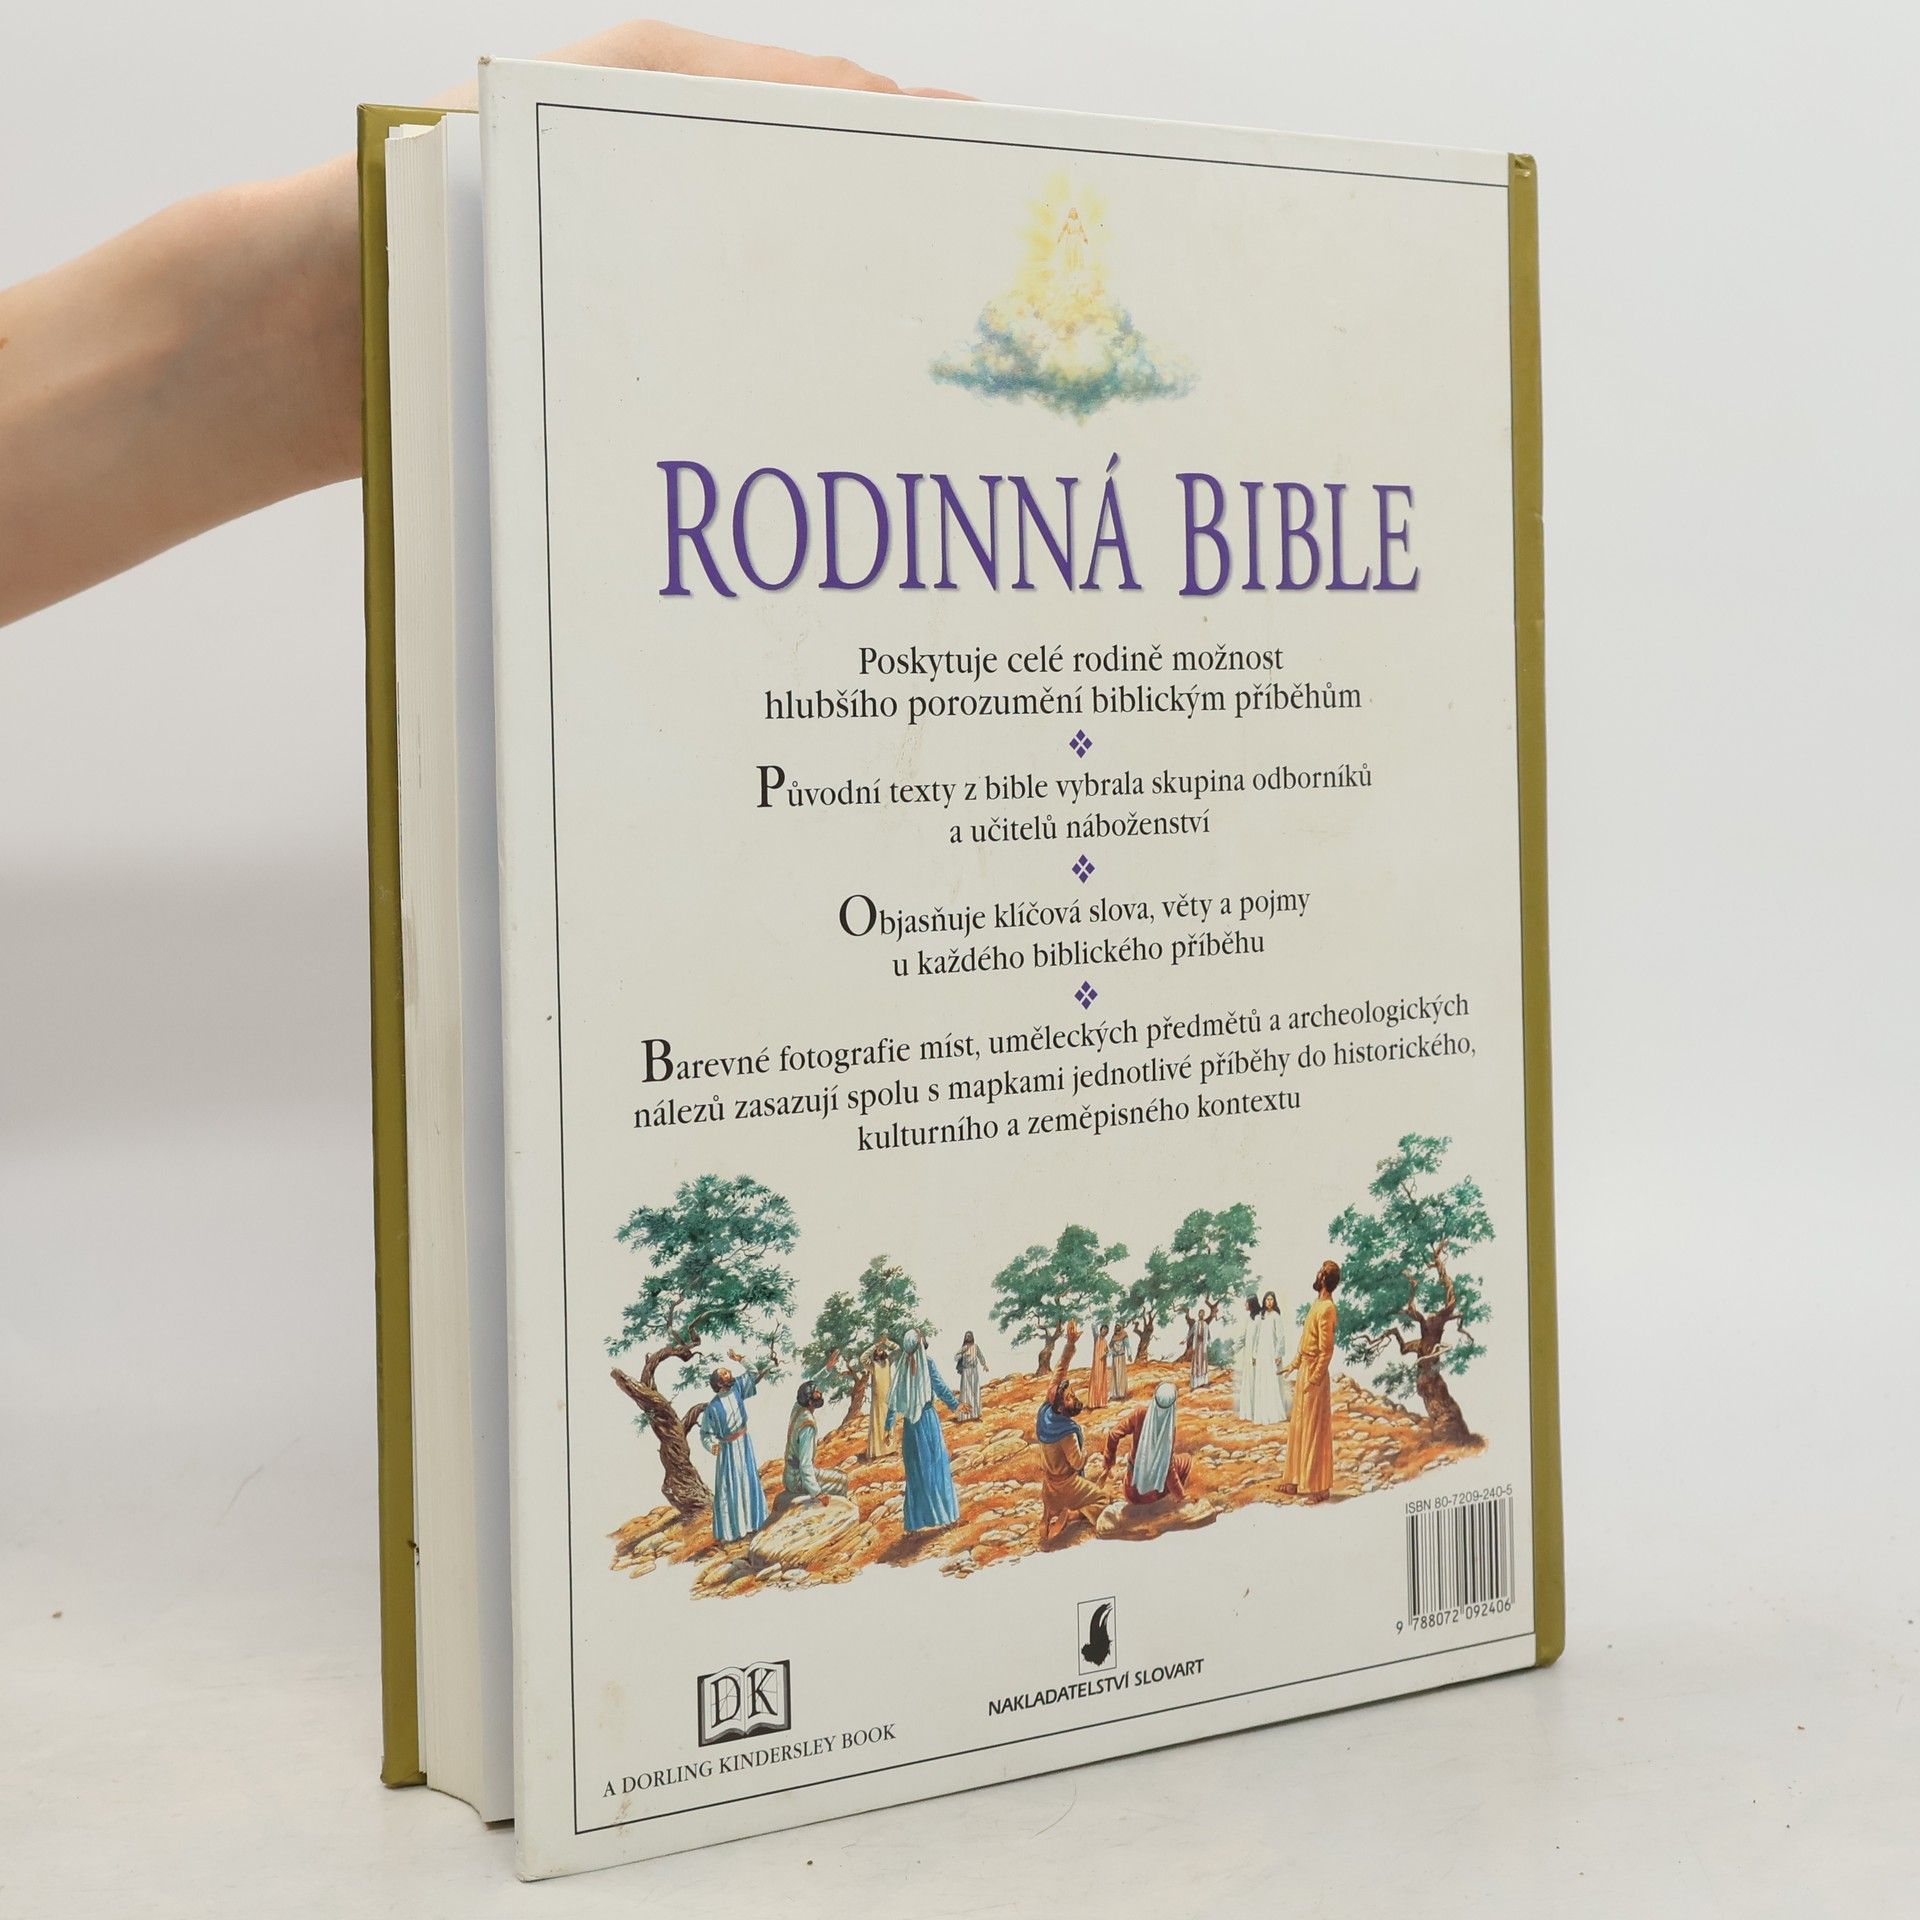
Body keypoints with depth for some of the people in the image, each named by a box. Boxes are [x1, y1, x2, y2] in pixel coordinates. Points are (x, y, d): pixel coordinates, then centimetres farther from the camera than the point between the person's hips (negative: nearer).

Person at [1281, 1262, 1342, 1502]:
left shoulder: (1326, 1309, -19)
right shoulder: (1317, 1304, 11)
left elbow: (1326, 1350, -22)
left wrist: (1314, 1380, -22)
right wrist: (1294, 1365, 22)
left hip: (1315, 1374, -10)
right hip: (1304, 1370, 10)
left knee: (1315, 1429, -3)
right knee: (1298, 1427, 15)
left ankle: (1319, 1486, 3)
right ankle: (1298, 1479, 23)